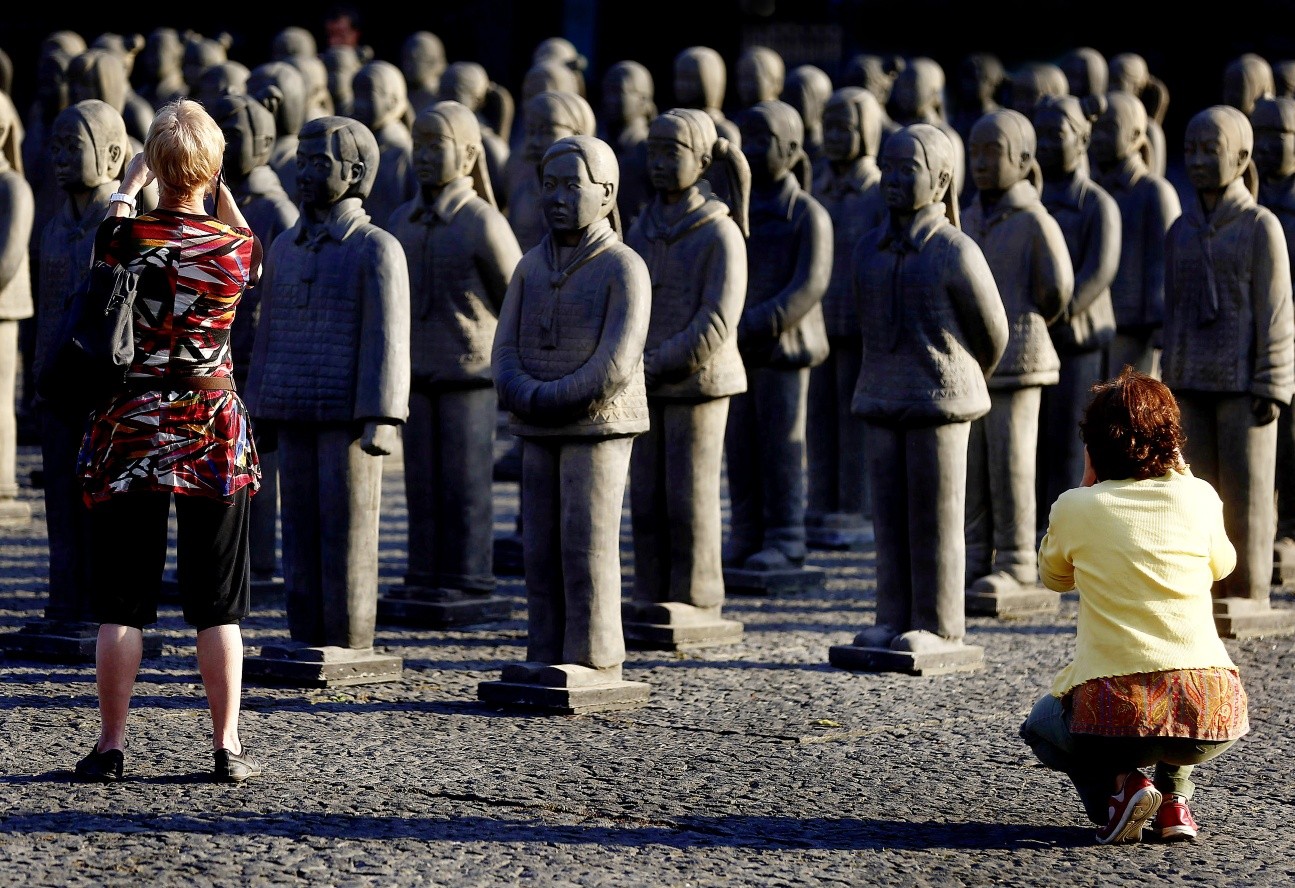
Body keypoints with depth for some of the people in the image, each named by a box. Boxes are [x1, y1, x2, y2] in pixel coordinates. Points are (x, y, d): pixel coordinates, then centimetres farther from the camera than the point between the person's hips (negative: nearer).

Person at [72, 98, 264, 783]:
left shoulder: (125, 237, -9)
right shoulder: (236, 246, -6)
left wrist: (130, 182, 33)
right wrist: (220, 190, 22)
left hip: (131, 430, -1)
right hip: (213, 432, 1)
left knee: (121, 603, 5)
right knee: (217, 603, 7)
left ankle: (110, 746, 6)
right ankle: (228, 747, 8)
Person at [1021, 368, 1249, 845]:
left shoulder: (1075, 507, 1)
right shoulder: (1199, 496, 5)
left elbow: (1054, 577, 23)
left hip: (1114, 717, -2)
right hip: (1211, 720, 2)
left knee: (1041, 723, 32)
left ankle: (1117, 782, 4)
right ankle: (1174, 798, 20)